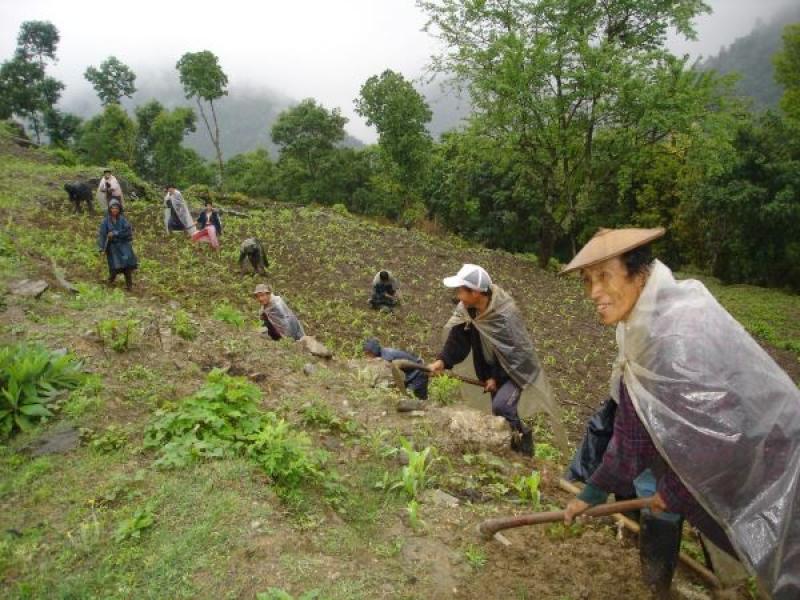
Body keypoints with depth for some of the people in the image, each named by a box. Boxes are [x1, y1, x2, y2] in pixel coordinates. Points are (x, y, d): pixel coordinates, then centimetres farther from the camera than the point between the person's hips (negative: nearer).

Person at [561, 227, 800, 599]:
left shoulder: (678, 334, -32)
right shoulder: (642, 329, -1)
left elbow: (714, 435, -31)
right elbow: (633, 428, 5)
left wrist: (672, 493, -13)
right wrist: (592, 493, 10)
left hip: (770, 484, -8)